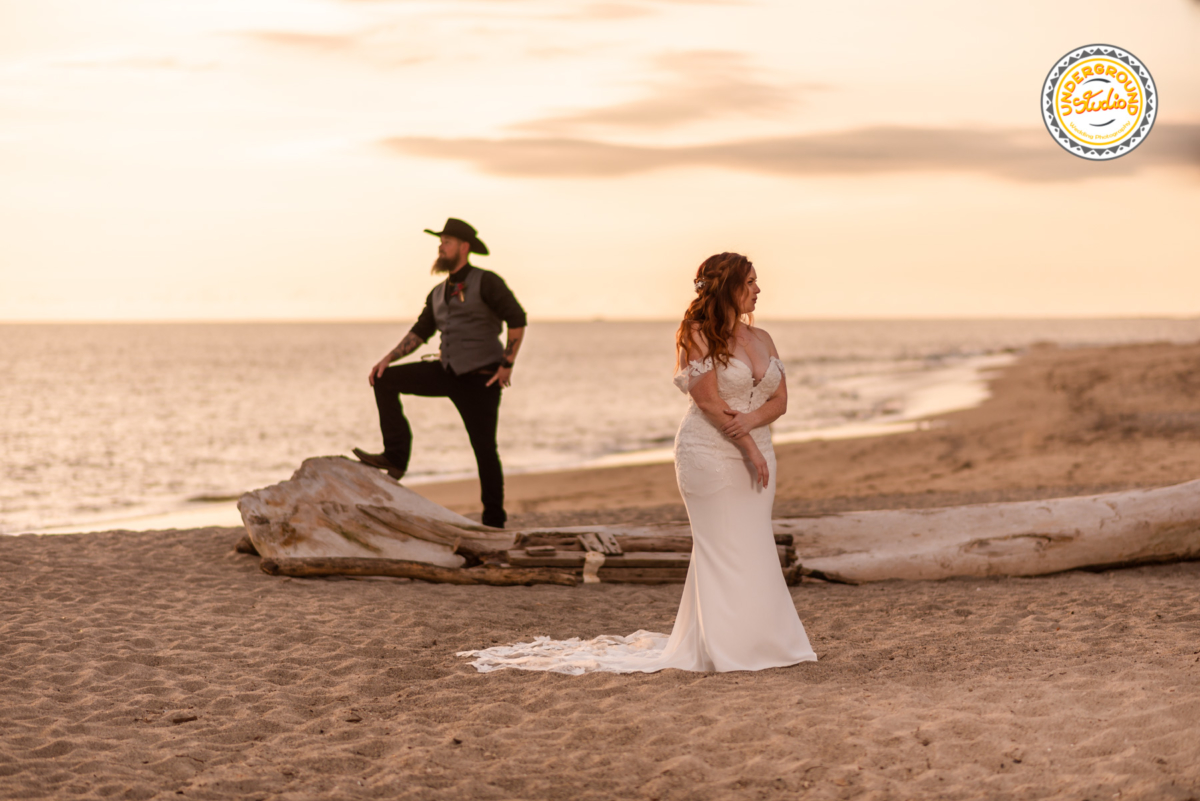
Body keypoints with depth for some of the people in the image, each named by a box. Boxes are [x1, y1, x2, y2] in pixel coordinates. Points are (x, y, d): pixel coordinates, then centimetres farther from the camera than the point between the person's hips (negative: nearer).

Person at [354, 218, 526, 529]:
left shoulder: (486, 282, -7)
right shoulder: (438, 293, 15)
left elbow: (517, 319, -12)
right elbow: (420, 333, 16)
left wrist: (506, 365, -15)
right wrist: (388, 359, 3)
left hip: (480, 378, -7)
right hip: (448, 371, 7)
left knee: (484, 448, -4)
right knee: (386, 380, -6)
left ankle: (494, 520, 5)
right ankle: (396, 457, -9)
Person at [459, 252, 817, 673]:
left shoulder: (762, 339, 12)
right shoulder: (697, 335, -7)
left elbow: (779, 400, 8)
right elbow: (709, 402, -14)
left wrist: (750, 420, -14)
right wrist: (750, 448, -15)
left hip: (754, 456, 6)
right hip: (710, 454, -6)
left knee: (754, 549, 6)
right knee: (722, 549, -6)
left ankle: (754, 639, 14)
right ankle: (725, 648, 0)